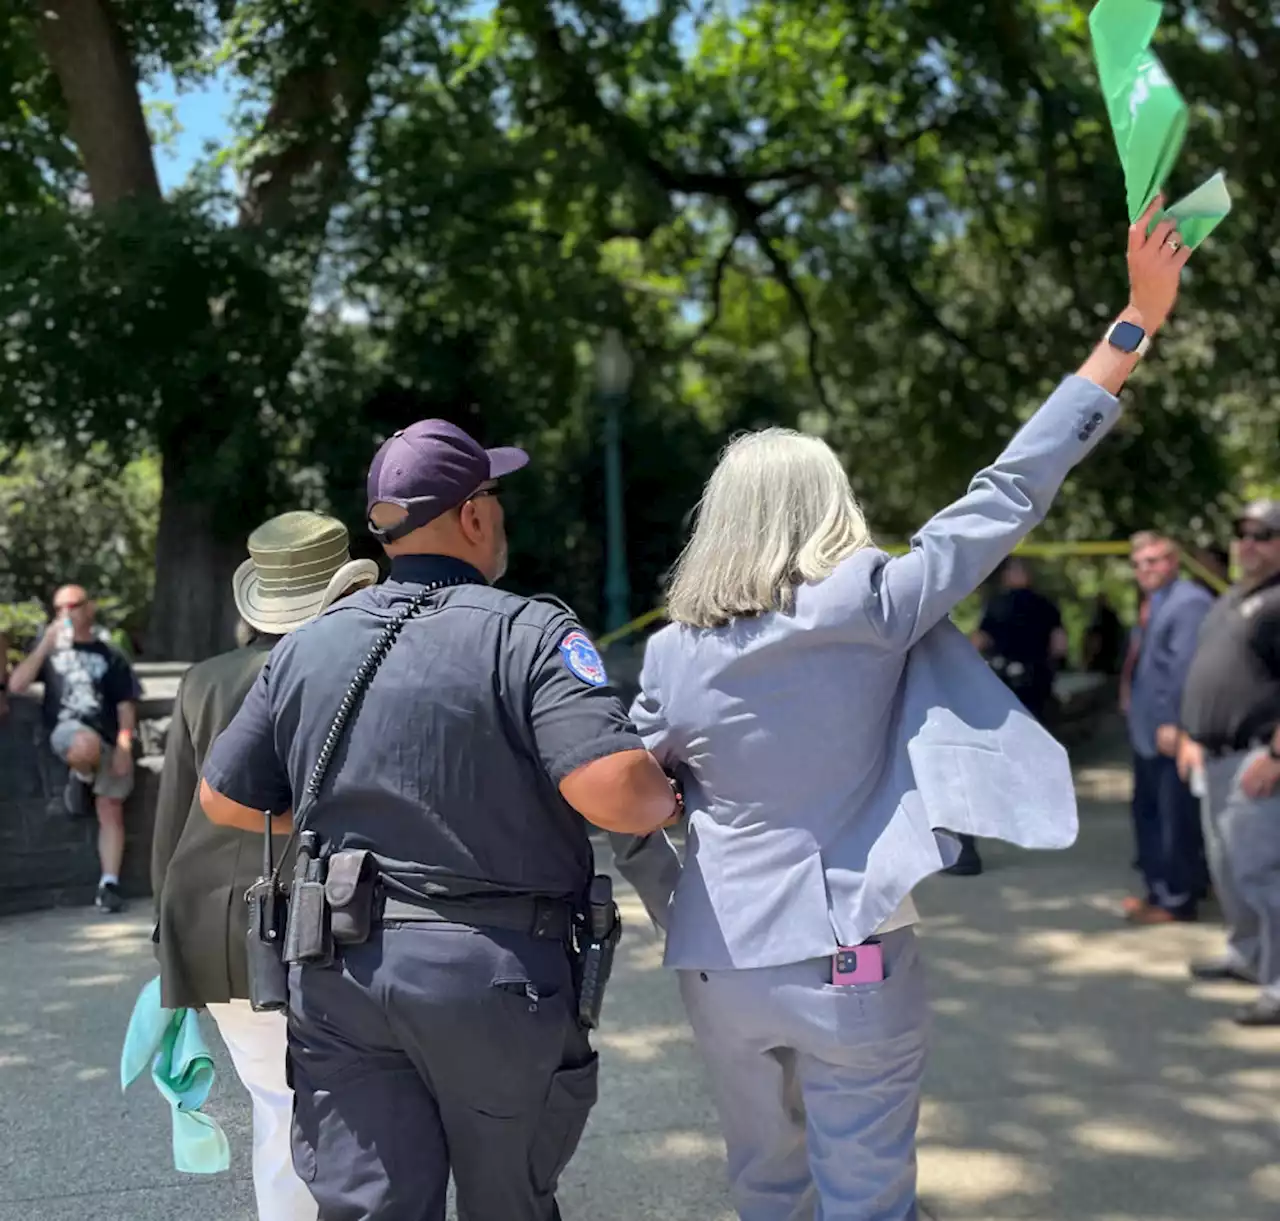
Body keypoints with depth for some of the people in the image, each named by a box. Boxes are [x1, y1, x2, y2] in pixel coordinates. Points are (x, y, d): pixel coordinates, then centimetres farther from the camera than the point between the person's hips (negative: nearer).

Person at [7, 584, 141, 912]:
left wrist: (124, 745, -8)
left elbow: (126, 705, 7)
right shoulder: (51, 648, 15)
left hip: (108, 741, 1)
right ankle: (82, 779, -5)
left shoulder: (111, 656, 13)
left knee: (111, 811, -8)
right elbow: (16, 685, 0)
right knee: (87, 744, -38)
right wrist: (47, 643, -6)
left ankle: (109, 884, -5)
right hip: (66, 731, -1)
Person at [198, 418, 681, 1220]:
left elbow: (224, 799, 14)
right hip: (495, 971, -3)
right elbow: (614, 790, -24)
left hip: (341, 973, 4)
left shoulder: (307, 648, 6)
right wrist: (667, 803, -1)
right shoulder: (528, 632, -11)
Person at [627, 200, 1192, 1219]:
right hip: (849, 962, -3)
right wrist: (1136, 326, -5)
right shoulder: (874, 611, -11)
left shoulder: (673, 652, -3)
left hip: (719, 963, 4)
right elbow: (1011, 493, -10)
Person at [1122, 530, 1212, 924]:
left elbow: (1187, 667, -23)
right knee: (1149, 813, 17)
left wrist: (1174, 723, -25)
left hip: (1172, 731, -11)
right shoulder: (1154, 604, 17)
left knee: (1175, 818, -3)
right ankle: (1161, 889, 27)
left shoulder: (1189, 601, -16)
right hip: (1150, 731, 11)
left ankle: (1177, 900, 6)